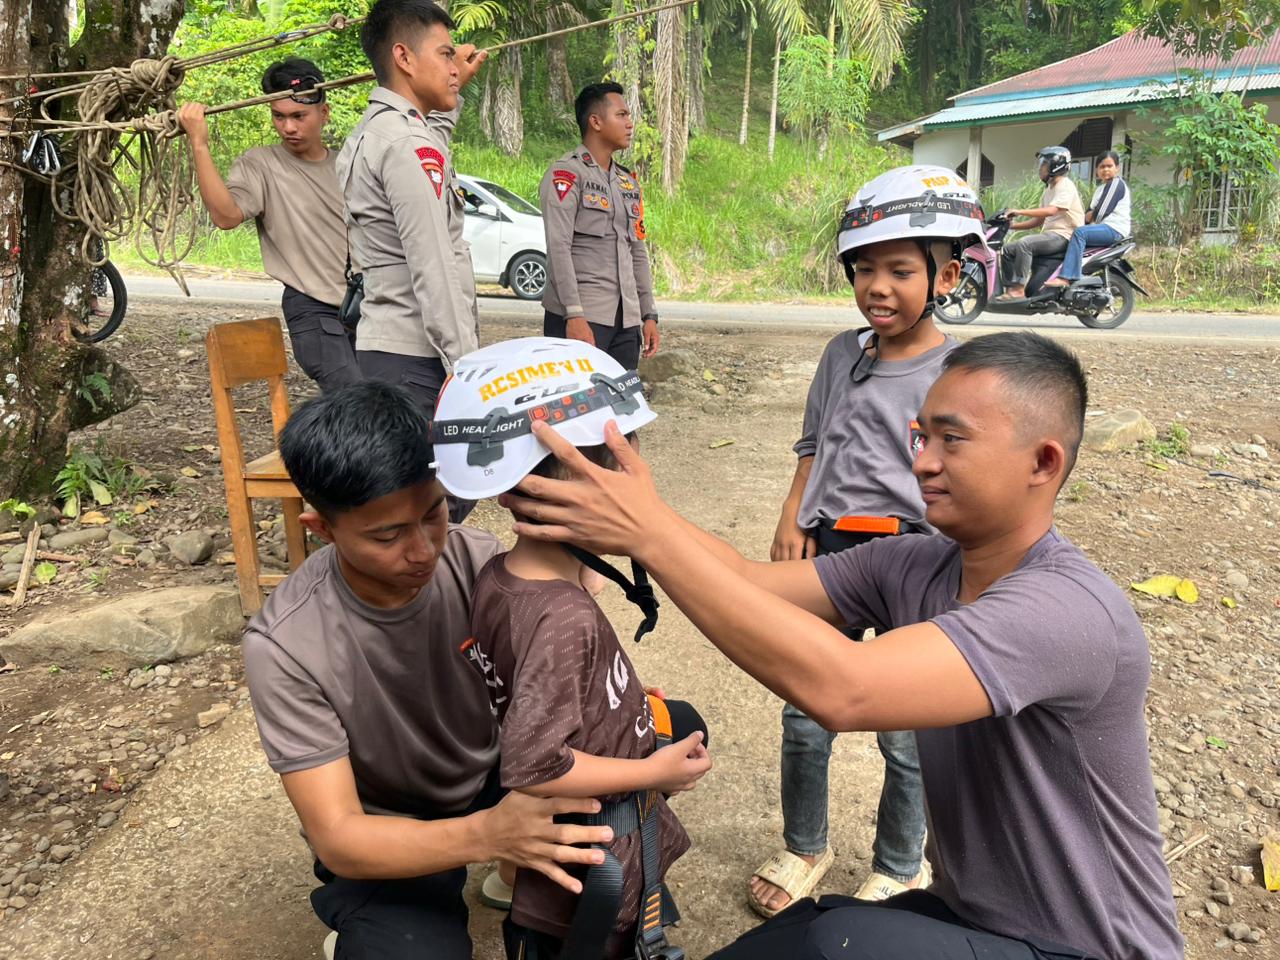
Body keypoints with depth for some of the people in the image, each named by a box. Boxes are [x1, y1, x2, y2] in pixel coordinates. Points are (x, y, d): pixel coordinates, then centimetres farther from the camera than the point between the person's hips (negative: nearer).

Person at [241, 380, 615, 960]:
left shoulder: (476, 561, -21)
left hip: (492, 775, 4)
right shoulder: (285, 645, -28)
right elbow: (337, 839, -27)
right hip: (384, 837, -3)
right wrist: (486, 835, -43)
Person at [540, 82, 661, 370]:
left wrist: (649, 314, 15)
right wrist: (574, 314, -20)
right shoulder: (566, 173, -2)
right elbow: (558, 247, -12)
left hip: (627, 319, 7)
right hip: (581, 317, -7)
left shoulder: (629, 182, 21)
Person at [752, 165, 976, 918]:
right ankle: (805, 849, 37)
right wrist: (792, 521, 0)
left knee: (907, 736, 11)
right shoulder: (842, 355, 6)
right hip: (830, 550, 4)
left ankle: (900, 868, 36)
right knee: (805, 720, 13)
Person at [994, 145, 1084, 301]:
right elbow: (1039, 220, 21)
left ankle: (1019, 290, -34)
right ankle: (1011, 288, -8)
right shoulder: (1049, 190, 22)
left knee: (1023, 244, -32)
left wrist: (1020, 212, -26)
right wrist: (1013, 225, 9)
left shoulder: (1065, 185, -8)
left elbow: (1051, 211, -24)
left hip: (1063, 235, -10)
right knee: (1008, 250, -2)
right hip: (1049, 234, 10)